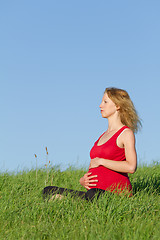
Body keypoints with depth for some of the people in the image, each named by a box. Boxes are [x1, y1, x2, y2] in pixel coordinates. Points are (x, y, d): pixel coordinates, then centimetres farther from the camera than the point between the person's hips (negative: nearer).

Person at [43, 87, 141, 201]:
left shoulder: (126, 133, 0)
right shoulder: (103, 135, 24)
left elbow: (131, 167, -17)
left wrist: (100, 161, -9)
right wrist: (83, 180, 5)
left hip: (115, 192, -8)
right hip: (96, 191, 8)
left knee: (92, 195, -43)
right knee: (49, 191, -9)